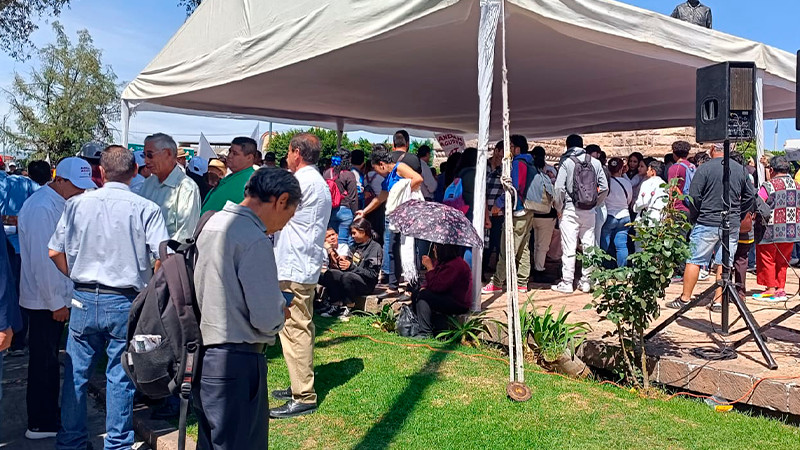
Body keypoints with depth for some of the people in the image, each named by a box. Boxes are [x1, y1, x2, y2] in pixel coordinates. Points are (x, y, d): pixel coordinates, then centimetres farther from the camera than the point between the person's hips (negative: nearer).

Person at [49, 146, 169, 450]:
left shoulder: (77, 204, 0)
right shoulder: (146, 209, -10)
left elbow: (55, 252, 3)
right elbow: (164, 256, -16)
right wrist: (150, 287, 2)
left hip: (83, 300, 3)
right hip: (126, 302, -2)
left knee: (76, 374, 16)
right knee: (120, 377, 9)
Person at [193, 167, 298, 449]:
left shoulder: (212, 224, 8)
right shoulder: (254, 240, -20)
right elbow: (267, 318, -20)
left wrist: (274, 304, 13)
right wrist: (281, 313, 1)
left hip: (202, 357, 9)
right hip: (235, 364, -9)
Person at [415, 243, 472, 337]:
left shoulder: (456, 265, -23)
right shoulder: (441, 262, 8)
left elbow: (437, 287, -26)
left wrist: (430, 267, -18)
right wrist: (424, 288, -6)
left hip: (459, 304, -11)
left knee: (423, 296, -20)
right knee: (416, 292, 2)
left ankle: (426, 333, -17)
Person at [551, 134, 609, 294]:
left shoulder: (566, 162, -6)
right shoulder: (595, 162, 6)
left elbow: (559, 188, -13)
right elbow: (605, 188, 5)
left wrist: (559, 208, -1)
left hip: (570, 210, -4)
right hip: (589, 212, 4)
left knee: (569, 248, -1)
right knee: (588, 246, 10)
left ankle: (567, 283, 2)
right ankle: (586, 282, 16)